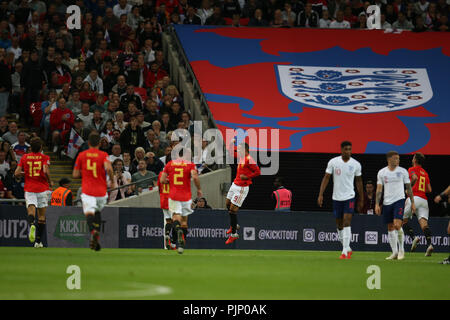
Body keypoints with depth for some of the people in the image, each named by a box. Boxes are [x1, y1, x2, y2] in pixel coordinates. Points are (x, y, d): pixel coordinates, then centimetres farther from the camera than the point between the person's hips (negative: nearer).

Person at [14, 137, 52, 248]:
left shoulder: (25, 158, 6)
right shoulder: (45, 158, -1)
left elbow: (17, 173, 0)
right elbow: (46, 171, -17)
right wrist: (50, 182, 0)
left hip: (29, 189, 1)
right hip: (42, 188, -1)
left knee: (31, 211, -10)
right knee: (42, 216, 11)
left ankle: (31, 224, -46)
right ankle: (38, 241, 12)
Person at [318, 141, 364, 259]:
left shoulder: (356, 164, -1)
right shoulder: (333, 162, -3)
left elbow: (359, 182, 9)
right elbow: (326, 178, -1)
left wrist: (361, 200, 13)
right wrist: (321, 194, -9)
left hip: (349, 197, -2)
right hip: (337, 197, 2)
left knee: (347, 222, -15)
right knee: (339, 224, 9)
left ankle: (345, 251, -16)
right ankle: (348, 248, 26)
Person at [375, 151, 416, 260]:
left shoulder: (402, 171, 2)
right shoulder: (382, 173, 4)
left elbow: (409, 187, 8)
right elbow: (379, 189, 4)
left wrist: (412, 202, 5)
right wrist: (377, 204, -3)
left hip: (399, 200, -2)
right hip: (387, 202, 2)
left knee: (397, 225, -17)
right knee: (390, 228, 6)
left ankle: (401, 250, -4)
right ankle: (394, 252, 14)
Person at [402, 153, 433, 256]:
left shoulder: (412, 169, 3)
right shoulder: (425, 173, 22)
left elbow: (415, 178, -19)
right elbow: (429, 190, 19)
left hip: (414, 198, -5)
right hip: (424, 200, 5)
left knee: (403, 220, 10)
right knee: (424, 223, -8)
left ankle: (413, 237, -11)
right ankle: (429, 244, -28)